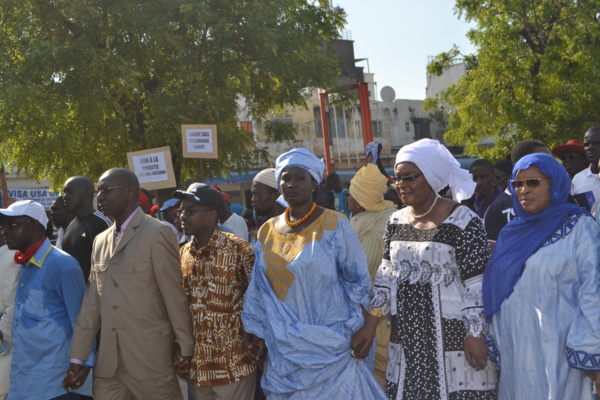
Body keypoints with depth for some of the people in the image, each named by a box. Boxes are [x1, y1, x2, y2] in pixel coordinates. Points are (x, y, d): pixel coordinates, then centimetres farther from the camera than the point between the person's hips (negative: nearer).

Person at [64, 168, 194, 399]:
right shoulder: (100, 241, 12)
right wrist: (77, 358, 6)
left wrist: (185, 347, -7)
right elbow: (92, 302, 9)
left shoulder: (157, 234, -9)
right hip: (107, 362, 6)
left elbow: (175, 295, -9)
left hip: (150, 358, -6)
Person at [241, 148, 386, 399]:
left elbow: (358, 283, -5)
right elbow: (259, 291, 11)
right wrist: (254, 335, 8)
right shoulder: (267, 232, 8)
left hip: (329, 348, -4)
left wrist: (361, 332, -10)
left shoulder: (334, 226, -5)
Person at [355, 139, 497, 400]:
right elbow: (386, 275, 12)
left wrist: (475, 335, -14)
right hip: (407, 337, 6)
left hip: (452, 336, -5)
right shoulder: (396, 221, 8)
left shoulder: (462, 221, -10)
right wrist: (371, 324, 9)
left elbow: (477, 285, -11)